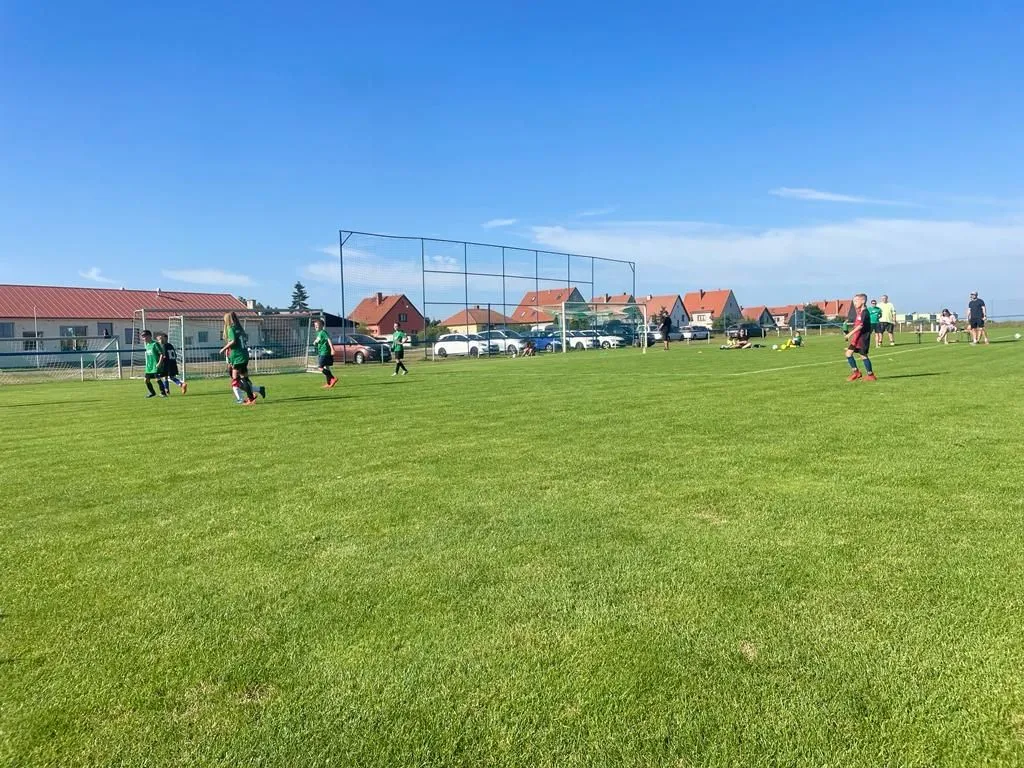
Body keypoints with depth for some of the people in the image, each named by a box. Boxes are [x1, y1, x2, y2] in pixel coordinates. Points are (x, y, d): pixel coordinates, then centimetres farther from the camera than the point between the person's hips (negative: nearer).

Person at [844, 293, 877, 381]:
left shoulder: (864, 312, -15)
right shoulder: (858, 313, 14)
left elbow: (861, 325, -24)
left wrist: (850, 334, -26)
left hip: (863, 338, -9)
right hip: (856, 338, 9)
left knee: (863, 356, -3)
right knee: (848, 353, 4)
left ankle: (871, 375, 9)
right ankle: (856, 372, 12)